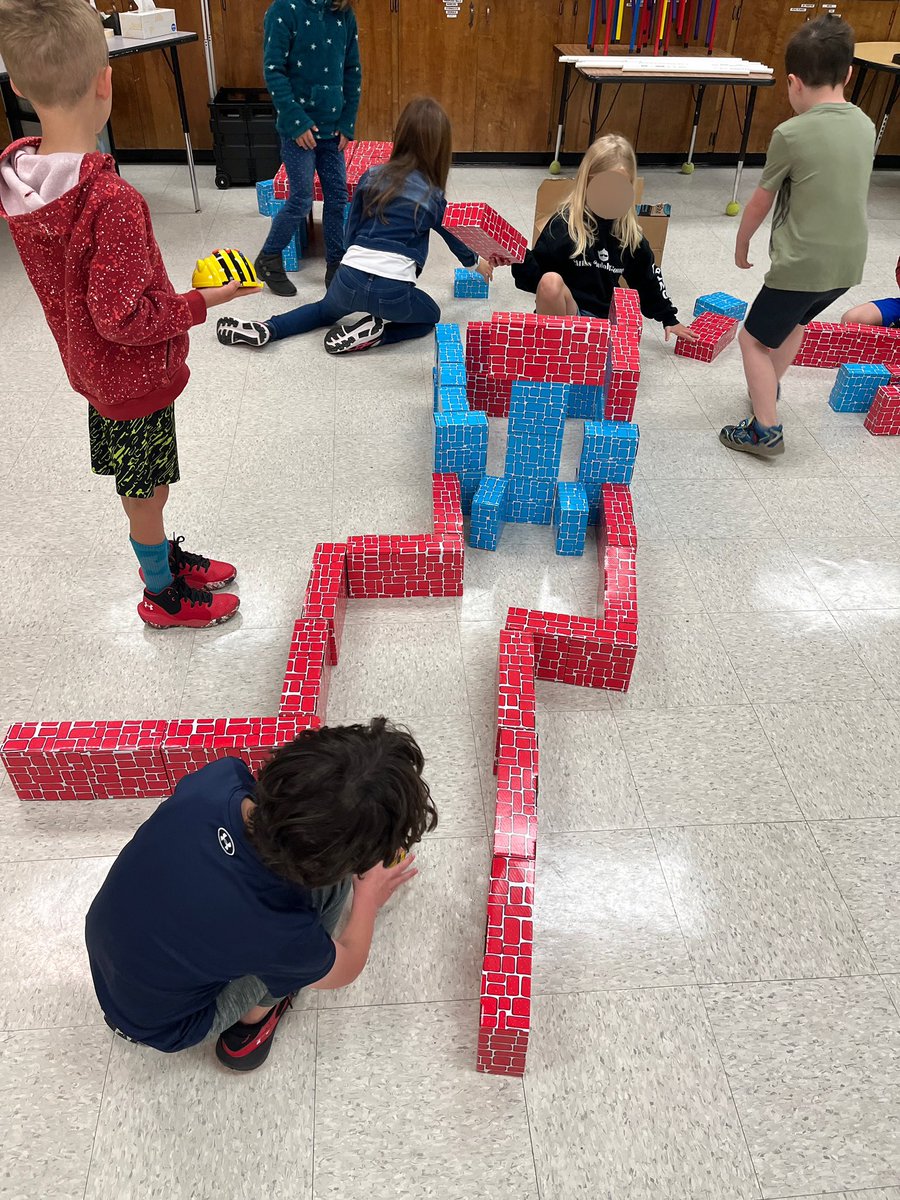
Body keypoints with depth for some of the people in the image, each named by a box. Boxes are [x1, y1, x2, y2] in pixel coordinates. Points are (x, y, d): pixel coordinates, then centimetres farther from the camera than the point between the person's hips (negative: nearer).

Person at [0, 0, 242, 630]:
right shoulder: (111, 200, -31)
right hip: (135, 374, -7)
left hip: (90, 363, 7)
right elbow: (125, 318, -28)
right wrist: (200, 303, -15)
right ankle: (163, 594, 33)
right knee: (146, 491, 12)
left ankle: (163, 555, 47)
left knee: (142, 481, 25)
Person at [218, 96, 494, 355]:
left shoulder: (372, 177, 11)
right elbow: (454, 236, 25)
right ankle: (373, 334, 3)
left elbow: (351, 231, 16)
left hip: (350, 279, 4)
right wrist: (475, 261, 46)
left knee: (326, 310, 37)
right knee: (430, 317, 29)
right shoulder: (433, 196, 7)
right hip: (393, 290, -3)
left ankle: (266, 329, 13)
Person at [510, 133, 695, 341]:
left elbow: (647, 277, 19)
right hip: (565, 314, -3)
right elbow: (537, 278, -10)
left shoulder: (629, 230, 4)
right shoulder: (565, 222, -10)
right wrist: (521, 259, -32)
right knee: (551, 281, -35)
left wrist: (669, 318, 25)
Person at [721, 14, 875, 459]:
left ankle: (765, 431, 4)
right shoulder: (865, 125, 4)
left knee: (754, 340, 7)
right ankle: (769, 389, 49)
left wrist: (741, 243, 13)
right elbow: (845, 189, 14)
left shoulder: (791, 134, -14)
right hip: (848, 262, 7)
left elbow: (760, 201, -4)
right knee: (795, 321, 31)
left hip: (803, 265, -7)